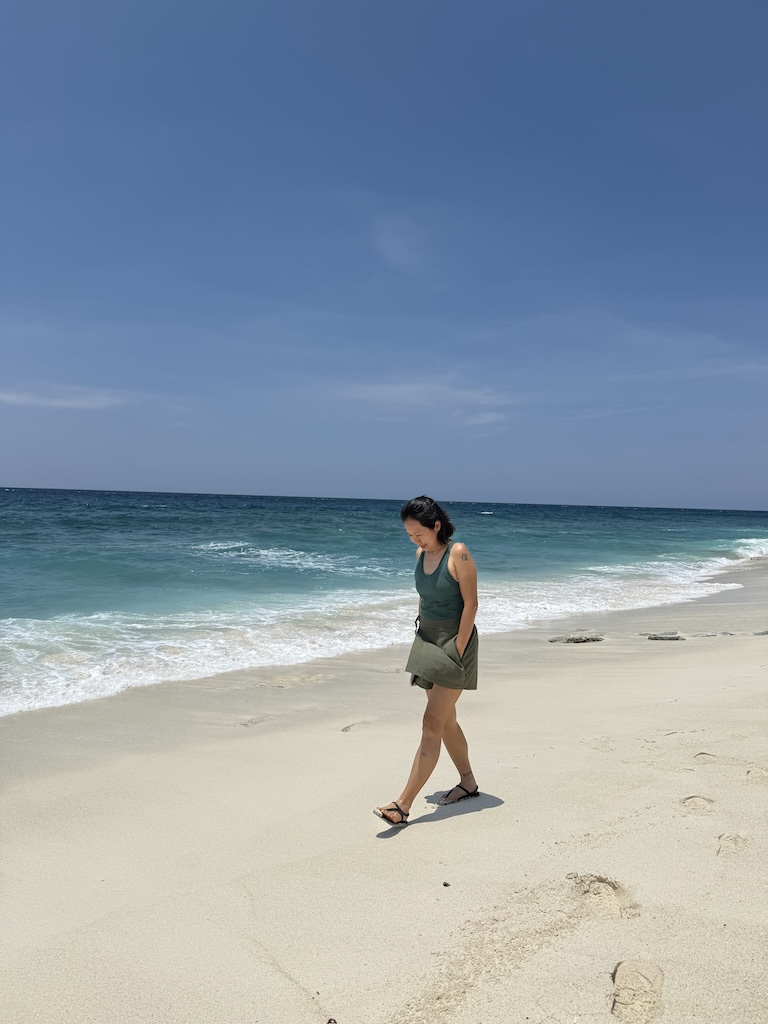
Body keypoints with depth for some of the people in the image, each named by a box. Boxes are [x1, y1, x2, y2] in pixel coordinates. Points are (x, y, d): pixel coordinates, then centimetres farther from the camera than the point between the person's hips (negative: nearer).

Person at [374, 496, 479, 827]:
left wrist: (456, 651, -17)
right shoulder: (422, 554, 7)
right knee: (446, 719, 16)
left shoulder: (458, 553, -15)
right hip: (427, 640, 8)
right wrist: (420, 636, 10)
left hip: (454, 641, -8)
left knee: (432, 724, -9)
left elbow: (471, 604, -16)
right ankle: (468, 782, 32)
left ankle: (403, 805, -10)